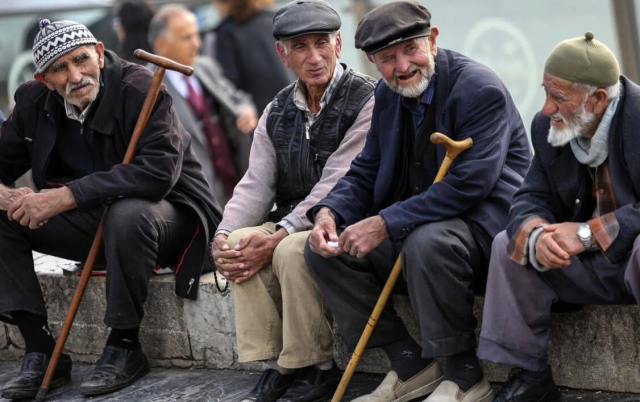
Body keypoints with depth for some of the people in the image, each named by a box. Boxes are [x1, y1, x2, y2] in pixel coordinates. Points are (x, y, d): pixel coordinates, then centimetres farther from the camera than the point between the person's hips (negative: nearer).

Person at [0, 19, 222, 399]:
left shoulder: (140, 88, -21)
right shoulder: (35, 101, -1)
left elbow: (159, 170, -34)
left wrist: (67, 196, -37)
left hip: (169, 213, -6)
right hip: (94, 220, 6)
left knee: (127, 214, -40)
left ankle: (124, 348, -21)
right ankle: (42, 352, -11)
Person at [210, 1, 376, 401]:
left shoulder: (366, 100, -12)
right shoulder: (278, 112, 11)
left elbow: (336, 185, -20)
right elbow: (256, 184, 5)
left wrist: (278, 237, -27)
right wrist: (223, 237, -15)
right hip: (292, 222, 6)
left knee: (292, 250, -33)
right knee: (240, 243, -21)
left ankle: (317, 369, -17)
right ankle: (277, 365, -14)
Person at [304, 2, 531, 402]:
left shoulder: (481, 90, -18)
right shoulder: (388, 95, 8)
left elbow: (469, 185, -27)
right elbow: (365, 174, 13)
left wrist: (386, 224, -29)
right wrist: (328, 212, -10)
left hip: (485, 226, -8)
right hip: (415, 226, 9)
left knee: (426, 242, -38)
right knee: (324, 248, -4)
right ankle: (410, 365, 0)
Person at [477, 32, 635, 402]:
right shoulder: (547, 126, 0)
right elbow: (530, 200, 0)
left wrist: (589, 233, -30)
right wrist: (536, 235, -24)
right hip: (591, 267, 7)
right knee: (508, 244, -6)